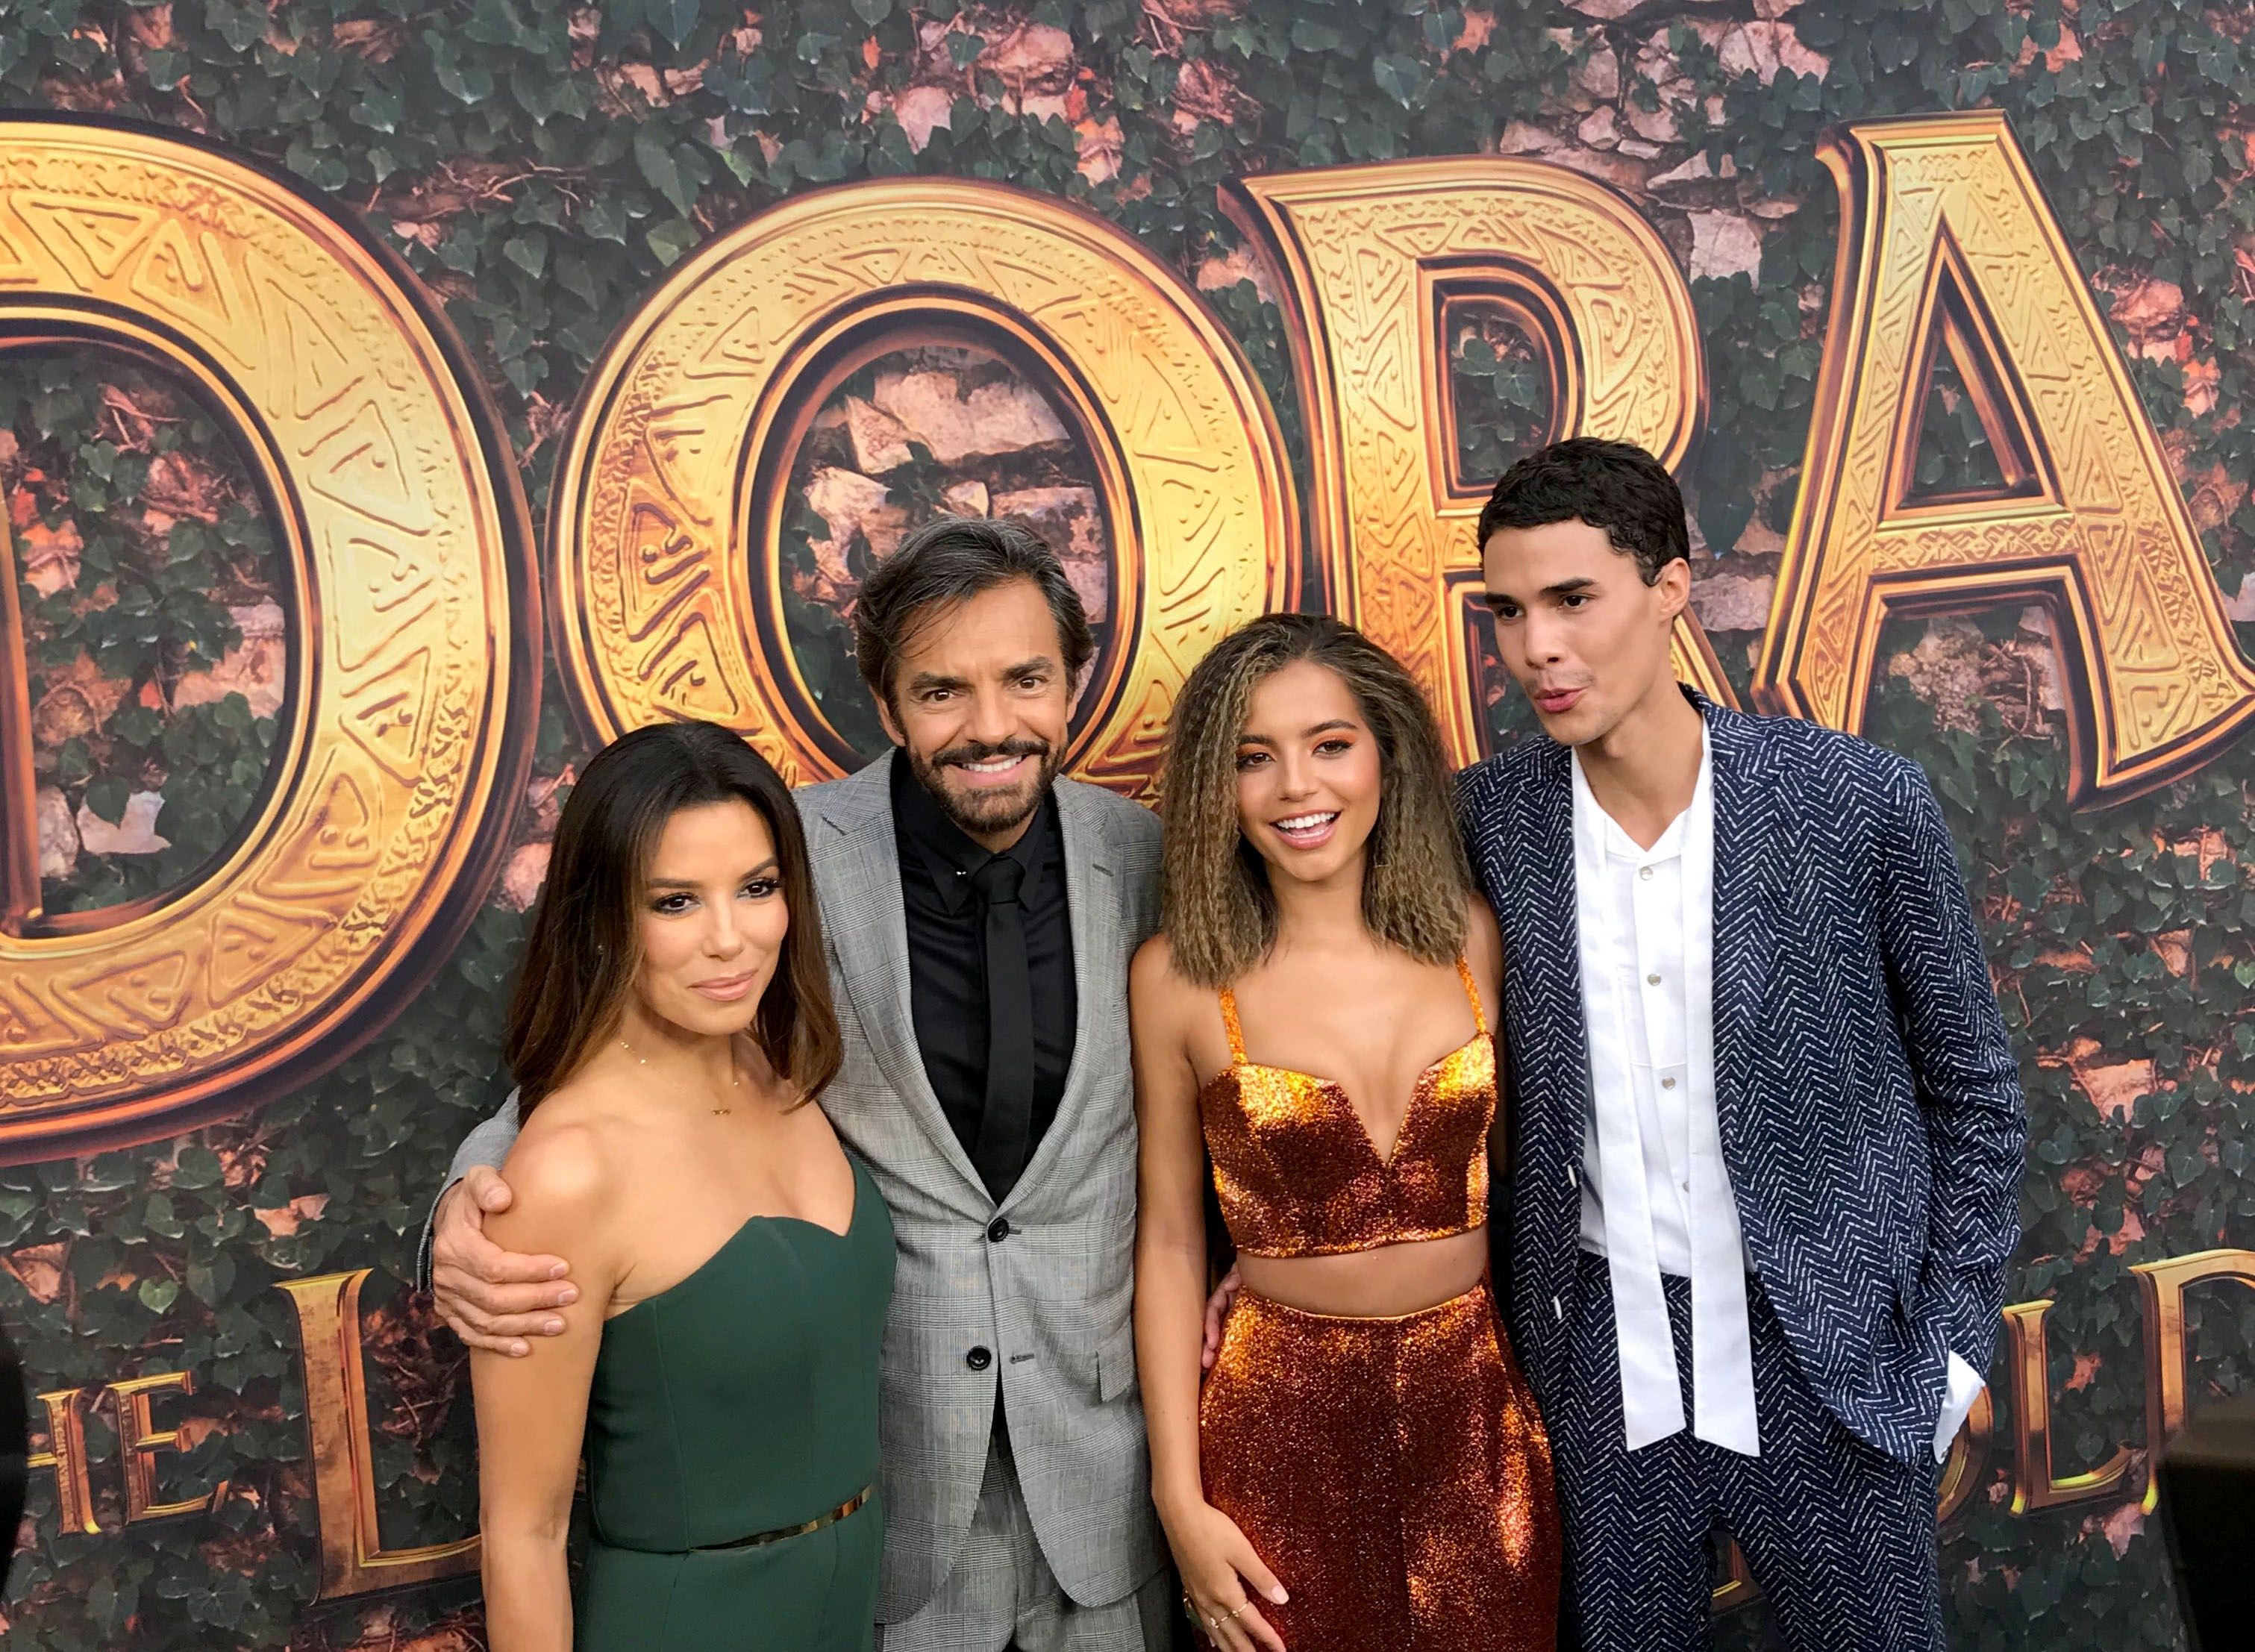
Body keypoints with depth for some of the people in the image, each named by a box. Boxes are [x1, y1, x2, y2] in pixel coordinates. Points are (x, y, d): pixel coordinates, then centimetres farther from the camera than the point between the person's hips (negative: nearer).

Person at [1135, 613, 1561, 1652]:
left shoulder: (1474, 935, -3)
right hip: (1281, 1421, -2)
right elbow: (1169, 1242, -4)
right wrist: (1181, 1500, -6)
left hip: (1478, 1407, 2)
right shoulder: (1178, 976, -8)